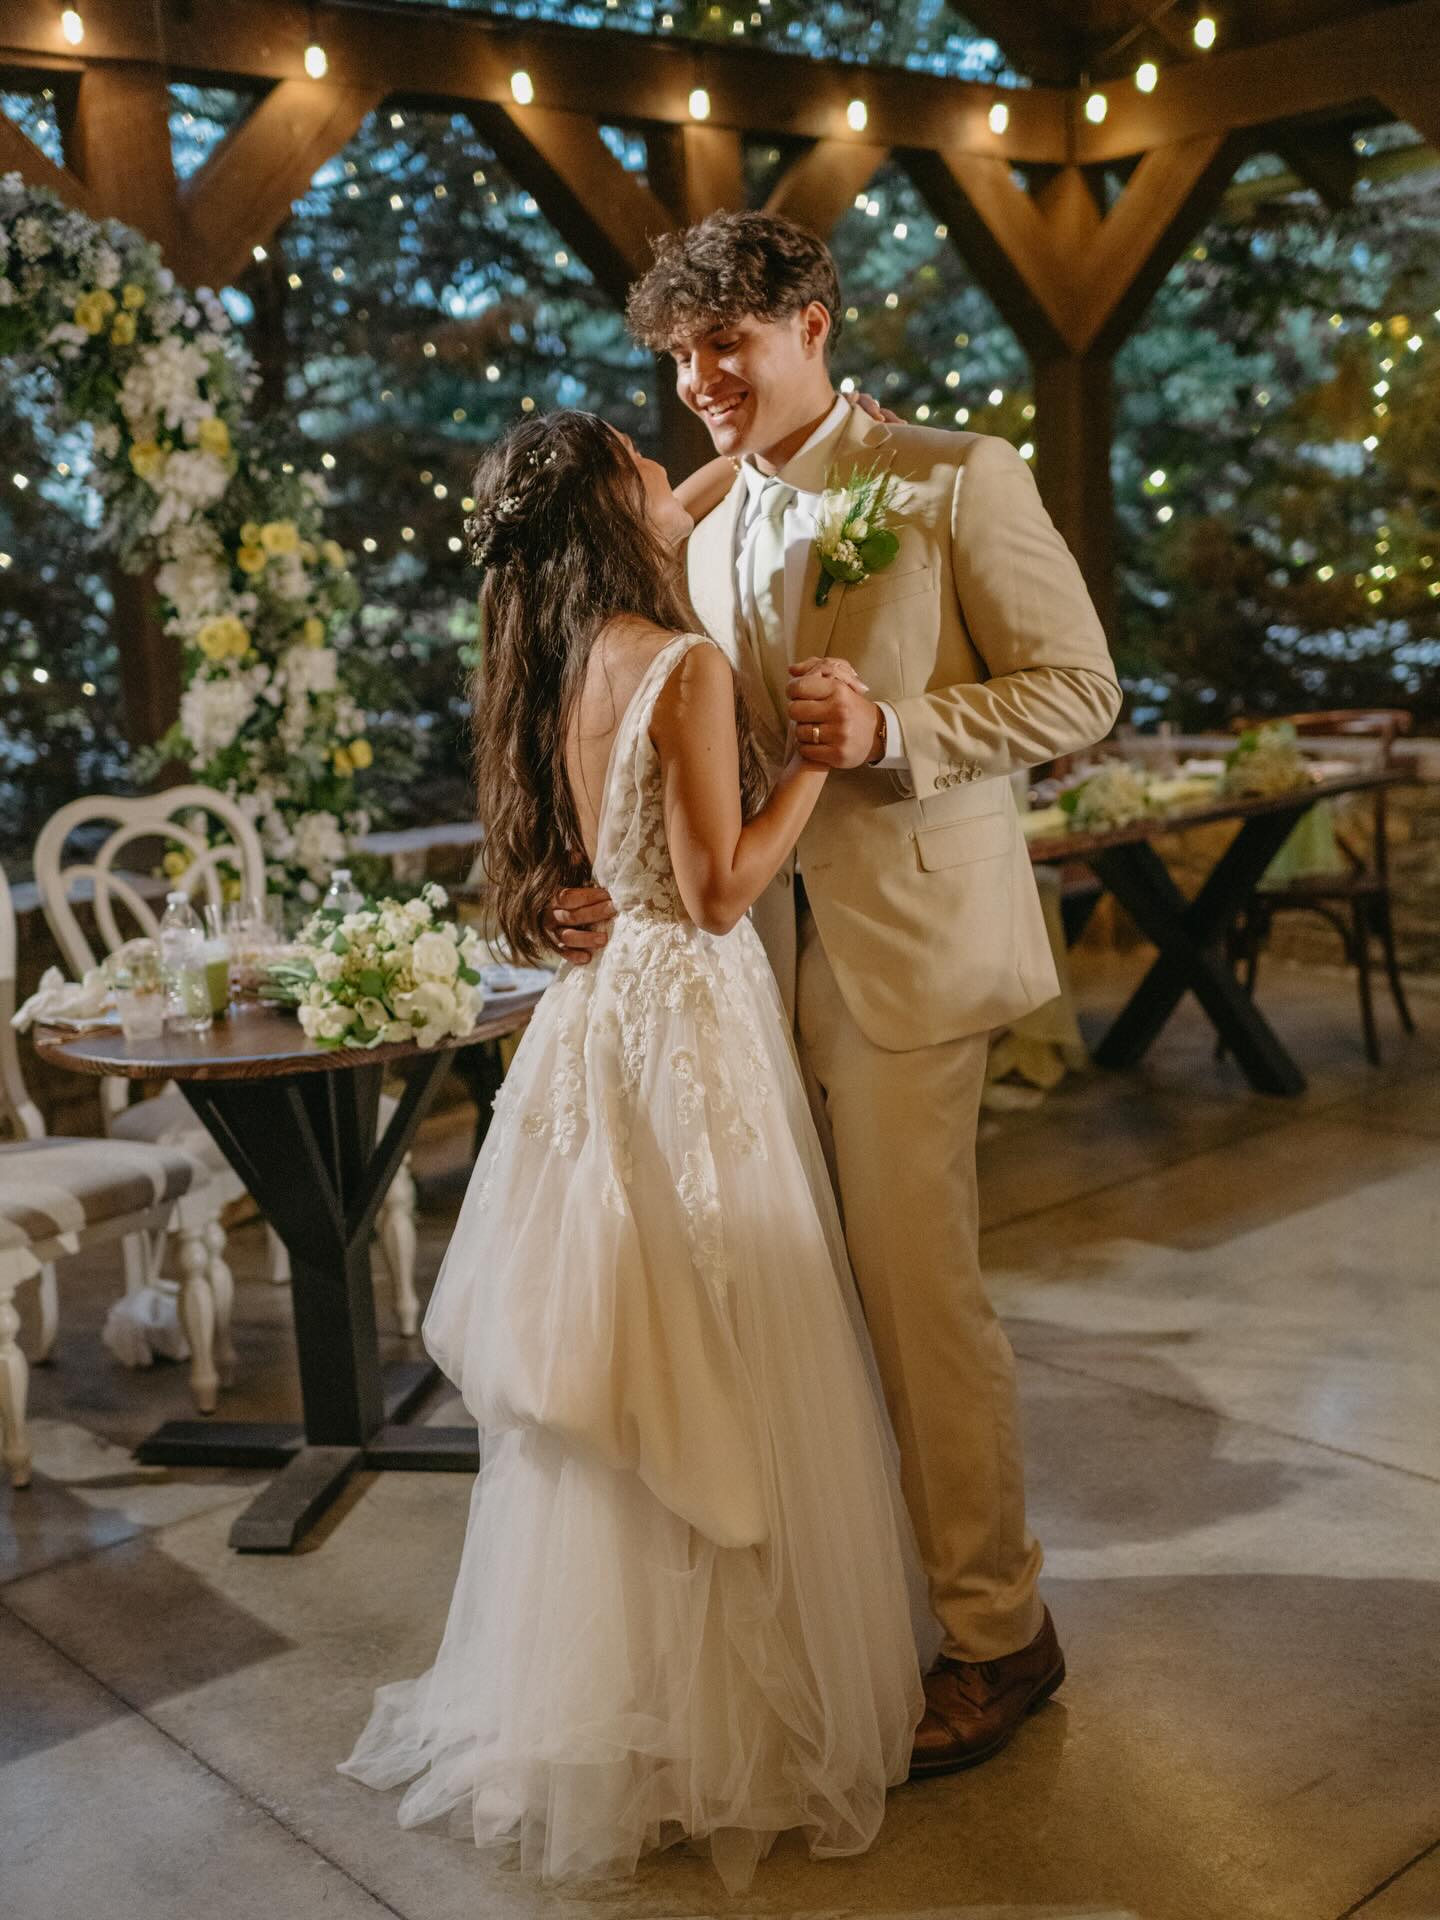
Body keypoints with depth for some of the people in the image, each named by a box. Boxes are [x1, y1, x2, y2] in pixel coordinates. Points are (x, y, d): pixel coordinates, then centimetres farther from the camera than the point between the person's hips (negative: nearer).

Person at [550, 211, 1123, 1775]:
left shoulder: (956, 479, -4)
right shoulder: (706, 533, 14)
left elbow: (1079, 691, -6)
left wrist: (891, 729, -19)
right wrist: (618, 886, -2)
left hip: (903, 949, -6)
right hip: (756, 952, 6)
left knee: (919, 1293, -2)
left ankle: (998, 1634, 18)